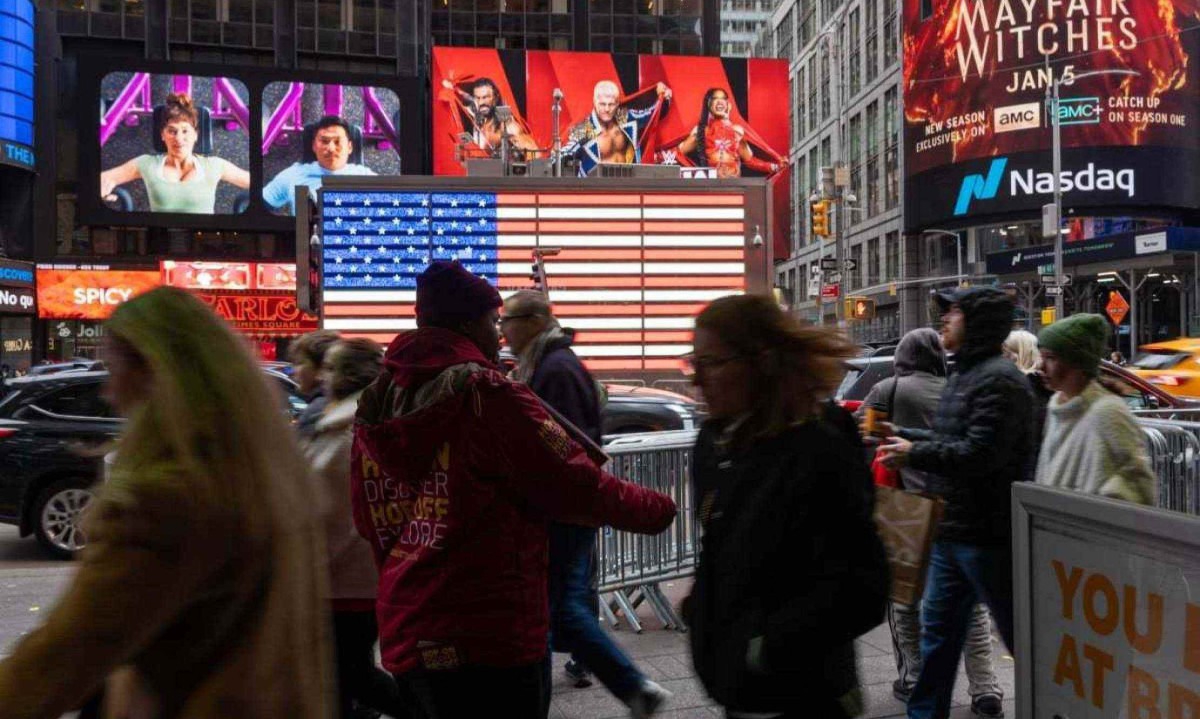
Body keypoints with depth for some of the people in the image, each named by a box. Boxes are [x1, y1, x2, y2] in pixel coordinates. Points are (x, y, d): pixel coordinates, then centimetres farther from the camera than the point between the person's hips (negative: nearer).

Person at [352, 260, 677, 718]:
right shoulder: (488, 395, -14)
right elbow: (580, 488, -12)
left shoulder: (376, 405, 7)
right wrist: (663, 509, 2)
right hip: (488, 637, -7)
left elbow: (369, 519, 13)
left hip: (404, 633, 7)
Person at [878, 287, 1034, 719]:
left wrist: (914, 454, -17)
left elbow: (980, 453, -26)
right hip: (953, 532, 11)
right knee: (938, 629, 18)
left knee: (1020, 634, 1)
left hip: (987, 536, -10)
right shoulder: (967, 375, 15)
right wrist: (902, 437, 15)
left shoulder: (999, 379, -18)